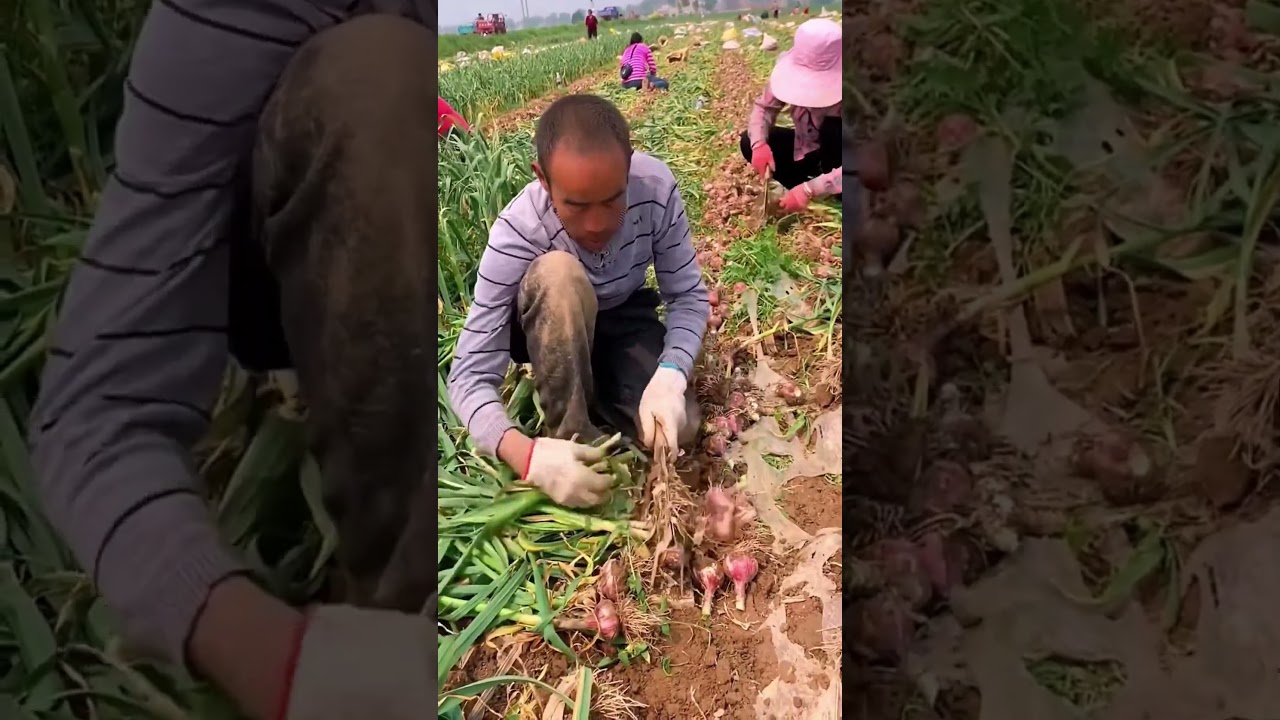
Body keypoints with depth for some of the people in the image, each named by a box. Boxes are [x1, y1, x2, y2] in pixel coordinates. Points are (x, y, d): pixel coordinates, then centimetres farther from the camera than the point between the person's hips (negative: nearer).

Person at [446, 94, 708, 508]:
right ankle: (572, 433, -19)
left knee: (675, 428, -25)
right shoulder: (517, 234, -34)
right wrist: (526, 454, -52)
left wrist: (670, 376, -37)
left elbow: (689, 296, -17)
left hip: (625, 320, 2)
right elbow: (470, 376, -34)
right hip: (551, 331, -1)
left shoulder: (655, 186, -28)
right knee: (557, 273, -37)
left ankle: (599, 391, 6)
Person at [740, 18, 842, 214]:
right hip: (807, 147, 5)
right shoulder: (791, 68, -22)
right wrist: (759, 144, -33)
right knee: (749, 143, -14)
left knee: (834, 128, -36)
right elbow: (763, 106, -9)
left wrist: (809, 190, -47)